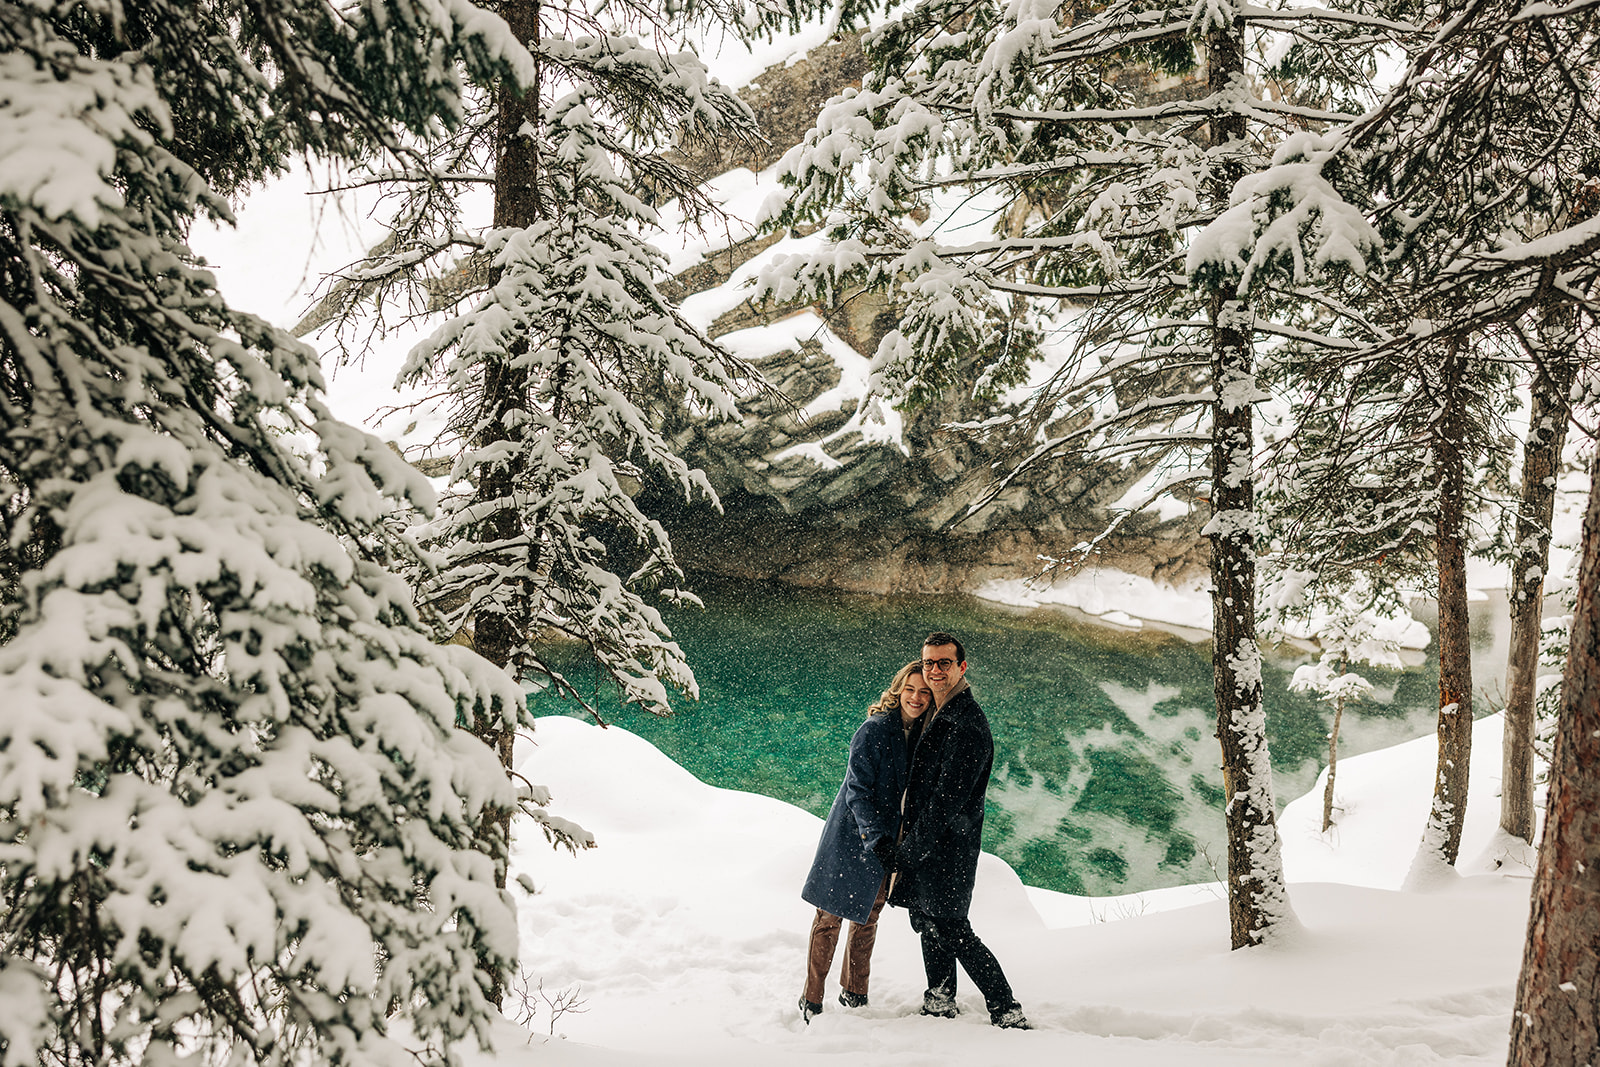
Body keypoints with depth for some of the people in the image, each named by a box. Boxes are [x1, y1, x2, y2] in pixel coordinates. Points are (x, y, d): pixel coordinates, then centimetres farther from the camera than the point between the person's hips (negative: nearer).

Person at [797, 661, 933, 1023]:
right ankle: (811, 997, 13)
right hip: (852, 835, -6)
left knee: (869, 915, 16)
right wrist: (874, 834, -29)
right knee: (831, 915, 2)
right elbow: (857, 790, -18)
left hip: (888, 840, 6)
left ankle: (854, 992, 32)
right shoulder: (874, 731, -18)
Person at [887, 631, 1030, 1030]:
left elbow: (947, 801, -23)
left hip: (947, 847, -9)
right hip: (925, 841, 9)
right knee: (926, 920, 19)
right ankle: (940, 1003, 34)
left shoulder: (967, 726, -22)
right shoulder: (934, 713, 10)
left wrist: (908, 852, -19)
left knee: (952, 931, -4)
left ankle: (1008, 1014, 4)